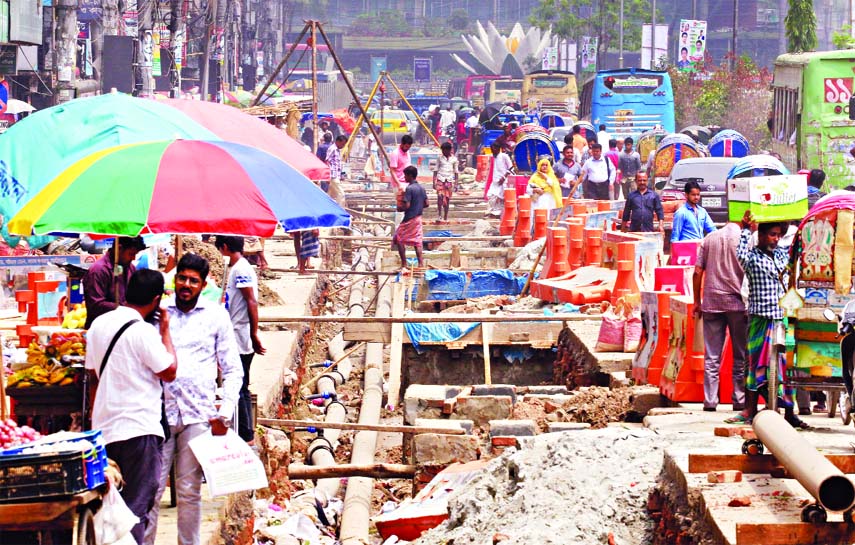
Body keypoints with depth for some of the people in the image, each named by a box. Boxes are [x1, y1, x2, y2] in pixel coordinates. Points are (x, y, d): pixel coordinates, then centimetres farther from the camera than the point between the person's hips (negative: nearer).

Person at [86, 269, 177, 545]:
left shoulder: (99, 324, 9)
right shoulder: (143, 331, -15)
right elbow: (169, 371, -8)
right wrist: (165, 331, 0)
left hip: (104, 427, 7)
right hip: (138, 428, -7)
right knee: (137, 504, -4)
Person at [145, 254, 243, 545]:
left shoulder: (216, 315, 6)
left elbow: (233, 370, 8)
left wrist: (224, 414, 0)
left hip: (198, 415, 0)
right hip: (159, 410, 0)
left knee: (189, 491, 4)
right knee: (150, 488, -2)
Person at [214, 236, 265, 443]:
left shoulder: (240, 269, -15)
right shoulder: (239, 268, 14)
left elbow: (252, 303, -20)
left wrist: (254, 335, -20)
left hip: (239, 340, -10)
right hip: (239, 340, 10)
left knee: (237, 389, -6)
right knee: (241, 388, 13)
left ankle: (245, 435, -3)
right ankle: (247, 434, 18)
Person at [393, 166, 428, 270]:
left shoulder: (409, 189, -18)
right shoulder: (421, 188, 7)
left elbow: (407, 205, -23)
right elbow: (426, 204, 11)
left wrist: (399, 208, -4)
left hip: (409, 219, -7)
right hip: (418, 218, 7)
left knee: (399, 239, 4)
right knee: (416, 241, 9)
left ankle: (404, 264, 2)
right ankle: (421, 263, 2)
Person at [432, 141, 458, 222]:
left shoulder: (454, 159, 4)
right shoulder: (440, 158, 3)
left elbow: (456, 171, 9)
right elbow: (436, 170, 6)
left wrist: (456, 183, 6)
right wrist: (434, 181, 0)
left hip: (449, 180, 1)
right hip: (440, 179, -1)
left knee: (447, 199, 2)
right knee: (440, 196, -20)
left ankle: (445, 217, 10)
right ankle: (440, 214, -17)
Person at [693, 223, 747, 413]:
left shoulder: (709, 239, 9)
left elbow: (697, 272, 6)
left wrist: (697, 302, 12)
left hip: (711, 303, 2)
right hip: (738, 302, -2)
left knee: (712, 356, 4)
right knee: (741, 355, 6)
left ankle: (710, 401, 0)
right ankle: (739, 400, 4)